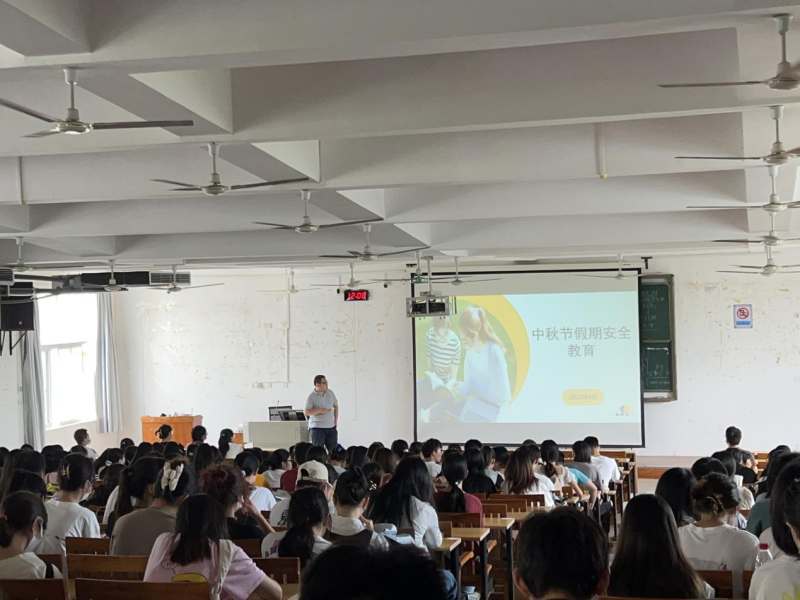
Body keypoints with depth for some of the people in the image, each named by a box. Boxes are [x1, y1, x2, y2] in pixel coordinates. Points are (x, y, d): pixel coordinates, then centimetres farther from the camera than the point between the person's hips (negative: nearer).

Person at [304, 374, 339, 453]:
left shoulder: (330, 393, 6)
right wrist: (320, 410, -22)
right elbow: (306, 412, -12)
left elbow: (336, 406, 16)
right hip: (317, 427, -5)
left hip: (331, 427, 5)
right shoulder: (312, 397, -9)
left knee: (333, 449, 7)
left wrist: (336, 420, 8)